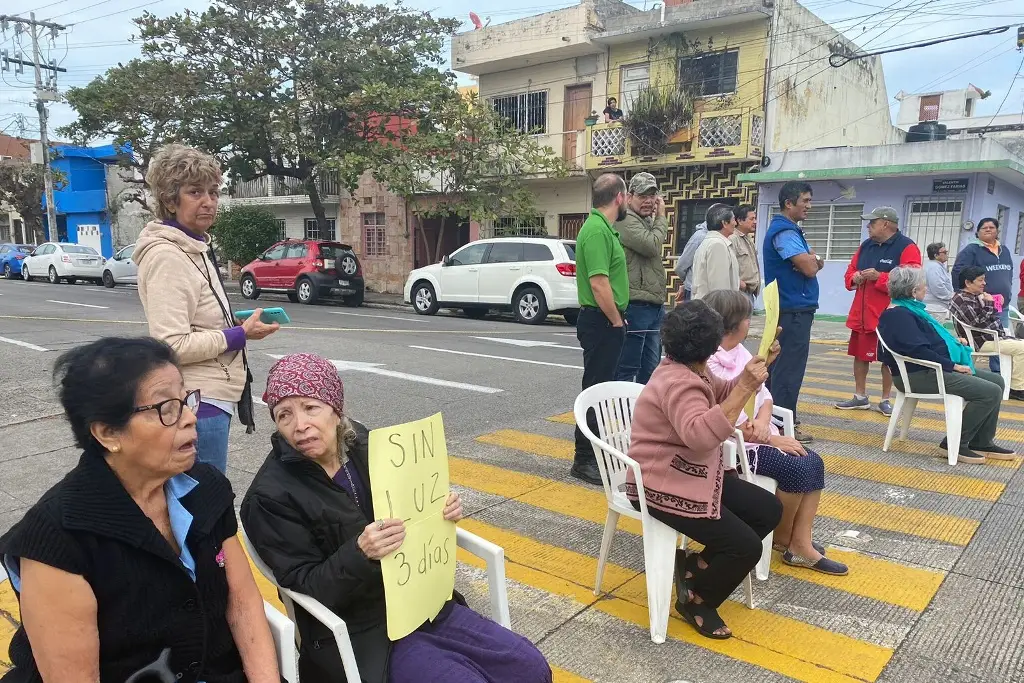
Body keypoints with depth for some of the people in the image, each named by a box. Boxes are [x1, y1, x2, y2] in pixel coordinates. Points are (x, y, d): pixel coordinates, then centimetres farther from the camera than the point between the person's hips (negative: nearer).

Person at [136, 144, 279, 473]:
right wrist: (241, 334, -15)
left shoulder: (194, 249, 13)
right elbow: (172, 345, -23)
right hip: (198, 402, -10)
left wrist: (237, 325, 6)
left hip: (210, 397, 10)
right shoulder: (167, 256, -16)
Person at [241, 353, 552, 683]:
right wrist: (360, 553, -33)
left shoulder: (365, 446, -2)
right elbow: (305, 585, -16)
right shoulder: (270, 497, -15)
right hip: (359, 632, -5)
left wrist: (441, 513, -9)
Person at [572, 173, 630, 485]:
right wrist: (617, 321, -15)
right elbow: (599, 284, -25)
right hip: (602, 322, -10)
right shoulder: (597, 230, -19)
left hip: (606, 322, 10)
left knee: (602, 387, 16)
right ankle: (584, 460, 4)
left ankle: (598, 450, 28)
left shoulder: (603, 228, 14)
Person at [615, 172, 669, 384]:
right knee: (627, 369, -6)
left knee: (651, 368, 16)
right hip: (635, 305, -10)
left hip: (654, 305, 10)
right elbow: (652, 246, -21)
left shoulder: (648, 221, 21)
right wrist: (661, 217, -8)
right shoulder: (626, 220, -10)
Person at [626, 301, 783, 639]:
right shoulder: (678, 383, -25)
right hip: (663, 487, -11)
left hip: (697, 476, 11)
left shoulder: (688, 370, 9)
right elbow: (701, 435, -41)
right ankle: (695, 601, 9)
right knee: (746, 547, -16)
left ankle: (697, 564, 14)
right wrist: (745, 388, -40)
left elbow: (725, 395, 18)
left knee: (769, 510, 8)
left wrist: (755, 369, 2)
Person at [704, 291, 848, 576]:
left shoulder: (740, 351, 10)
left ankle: (801, 544, -1)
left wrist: (763, 422, -14)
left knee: (814, 463, -4)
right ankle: (782, 539, 4)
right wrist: (773, 439, -16)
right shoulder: (709, 363, -20)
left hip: (759, 435, 10)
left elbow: (764, 394, 8)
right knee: (796, 468, -20)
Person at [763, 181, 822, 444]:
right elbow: (809, 268, -23)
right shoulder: (785, 231, -15)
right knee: (789, 370, -7)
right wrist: (812, 259, 0)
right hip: (793, 310, -11)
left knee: (779, 366, 14)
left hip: (790, 309, 11)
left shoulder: (790, 230, 18)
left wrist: (814, 261, -7)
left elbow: (812, 266, 17)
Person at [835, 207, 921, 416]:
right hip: (861, 314, 7)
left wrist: (879, 277, -22)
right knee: (859, 355, 11)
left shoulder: (907, 247, -9)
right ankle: (860, 397, 22)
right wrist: (854, 278, -5)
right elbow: (850, 271, 18)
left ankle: (885, 400, 15)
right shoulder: (865, 245, 13)